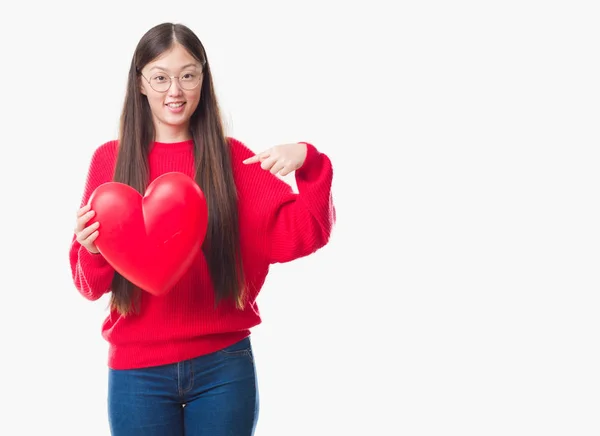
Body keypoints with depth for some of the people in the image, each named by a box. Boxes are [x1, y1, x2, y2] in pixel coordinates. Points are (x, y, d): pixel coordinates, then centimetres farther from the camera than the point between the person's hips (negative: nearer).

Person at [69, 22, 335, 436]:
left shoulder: (231, 157, 2)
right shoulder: (110, 159, 1)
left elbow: (300, 236, -6)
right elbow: (91, 284, 3)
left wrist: (309, 162, -21)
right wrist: (93, 252, -19)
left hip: (223, 366, 0)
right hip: (138, 370, 0)